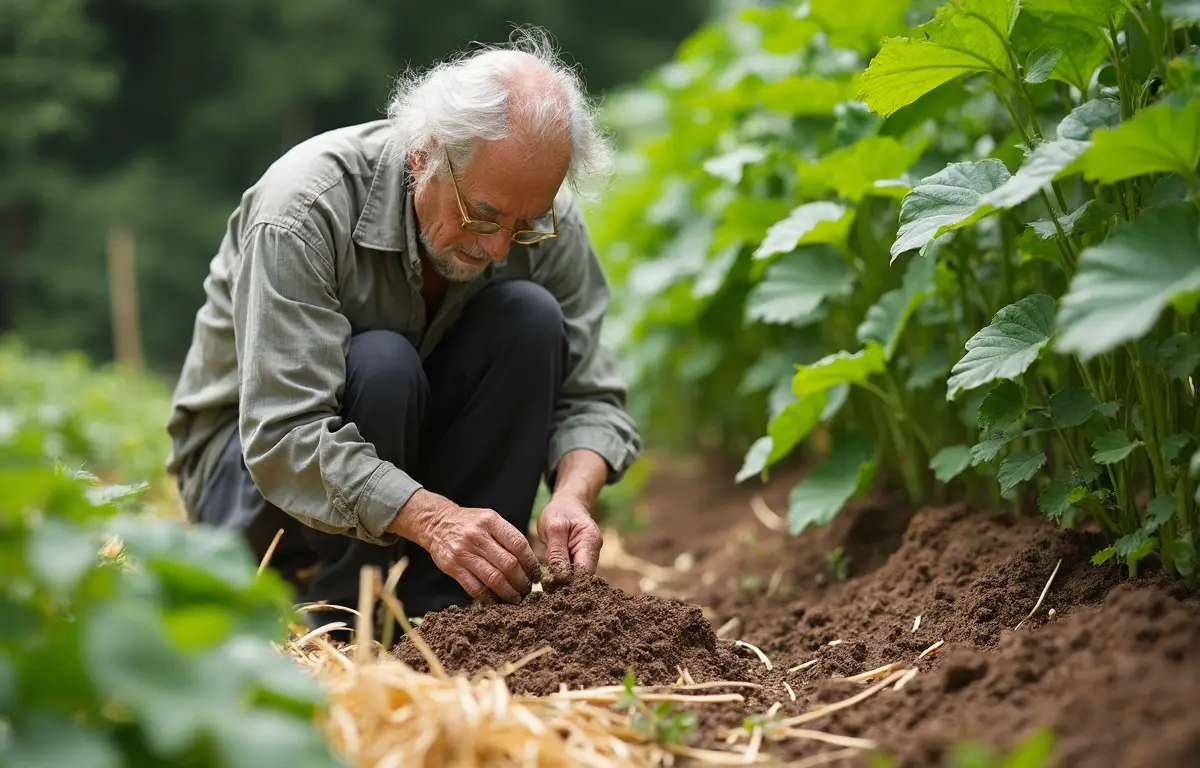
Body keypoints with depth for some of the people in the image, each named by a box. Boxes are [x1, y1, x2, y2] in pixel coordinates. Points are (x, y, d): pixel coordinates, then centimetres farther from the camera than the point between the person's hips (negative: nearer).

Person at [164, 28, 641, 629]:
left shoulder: (543, 217, -15)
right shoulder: (305, 207, -30)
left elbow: (590, 398, -10)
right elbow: (283, 439, -36)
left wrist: (572, 496, -32)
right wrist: (432, 516, -48)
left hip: (414, 444, 4)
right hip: (250, 461, -4)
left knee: (530, 317, -22)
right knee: (381, 365, -35)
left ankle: (438, 615, -17)